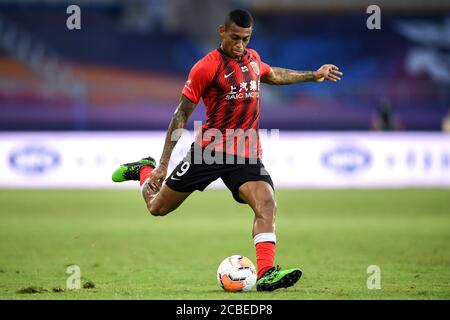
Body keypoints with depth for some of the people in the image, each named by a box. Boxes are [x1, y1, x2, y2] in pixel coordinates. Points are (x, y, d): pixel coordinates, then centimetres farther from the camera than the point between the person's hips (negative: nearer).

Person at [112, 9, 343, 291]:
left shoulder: (252, 58, 9)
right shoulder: (206, 67, -10)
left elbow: (273, 75, 35)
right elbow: (182, 114, -6)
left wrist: (313, 75, 33)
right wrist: (163, 164, -8)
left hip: (247, 155, 4)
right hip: (210, 151, -4)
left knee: (267, 205, -22)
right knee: (158, 207, 7)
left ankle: (266, 273, -30)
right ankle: (145, 170, 40)